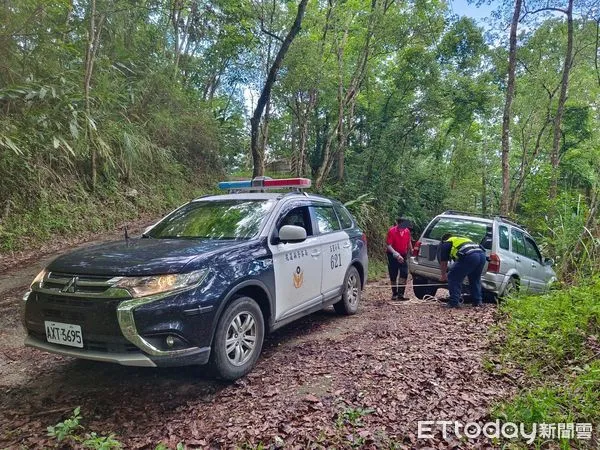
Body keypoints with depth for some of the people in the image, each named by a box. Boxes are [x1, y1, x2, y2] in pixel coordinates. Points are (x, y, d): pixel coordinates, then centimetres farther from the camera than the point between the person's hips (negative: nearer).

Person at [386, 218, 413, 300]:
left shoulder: (407, 231, -3)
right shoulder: (391, 231, -18)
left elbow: (409, 243, 14)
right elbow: (388, 246, -24)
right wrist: (396, 254, -33)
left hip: (403, 256, 4)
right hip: (393, 256, -4)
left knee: (404, 274, -9)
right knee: (393, 276, 2)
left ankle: (400, 294, -8)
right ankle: (394, 294, 17)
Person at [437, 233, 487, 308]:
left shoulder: (445, 244, 22)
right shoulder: (463, 239, 41)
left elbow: (443, 262, 22)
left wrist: (444, 275, 37)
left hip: (469, 256, -7)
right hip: (482, 254, 7)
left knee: (453, 278, 6)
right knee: (475, 279, 26)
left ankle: (454, 302, 2)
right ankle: (478, 301, 26)